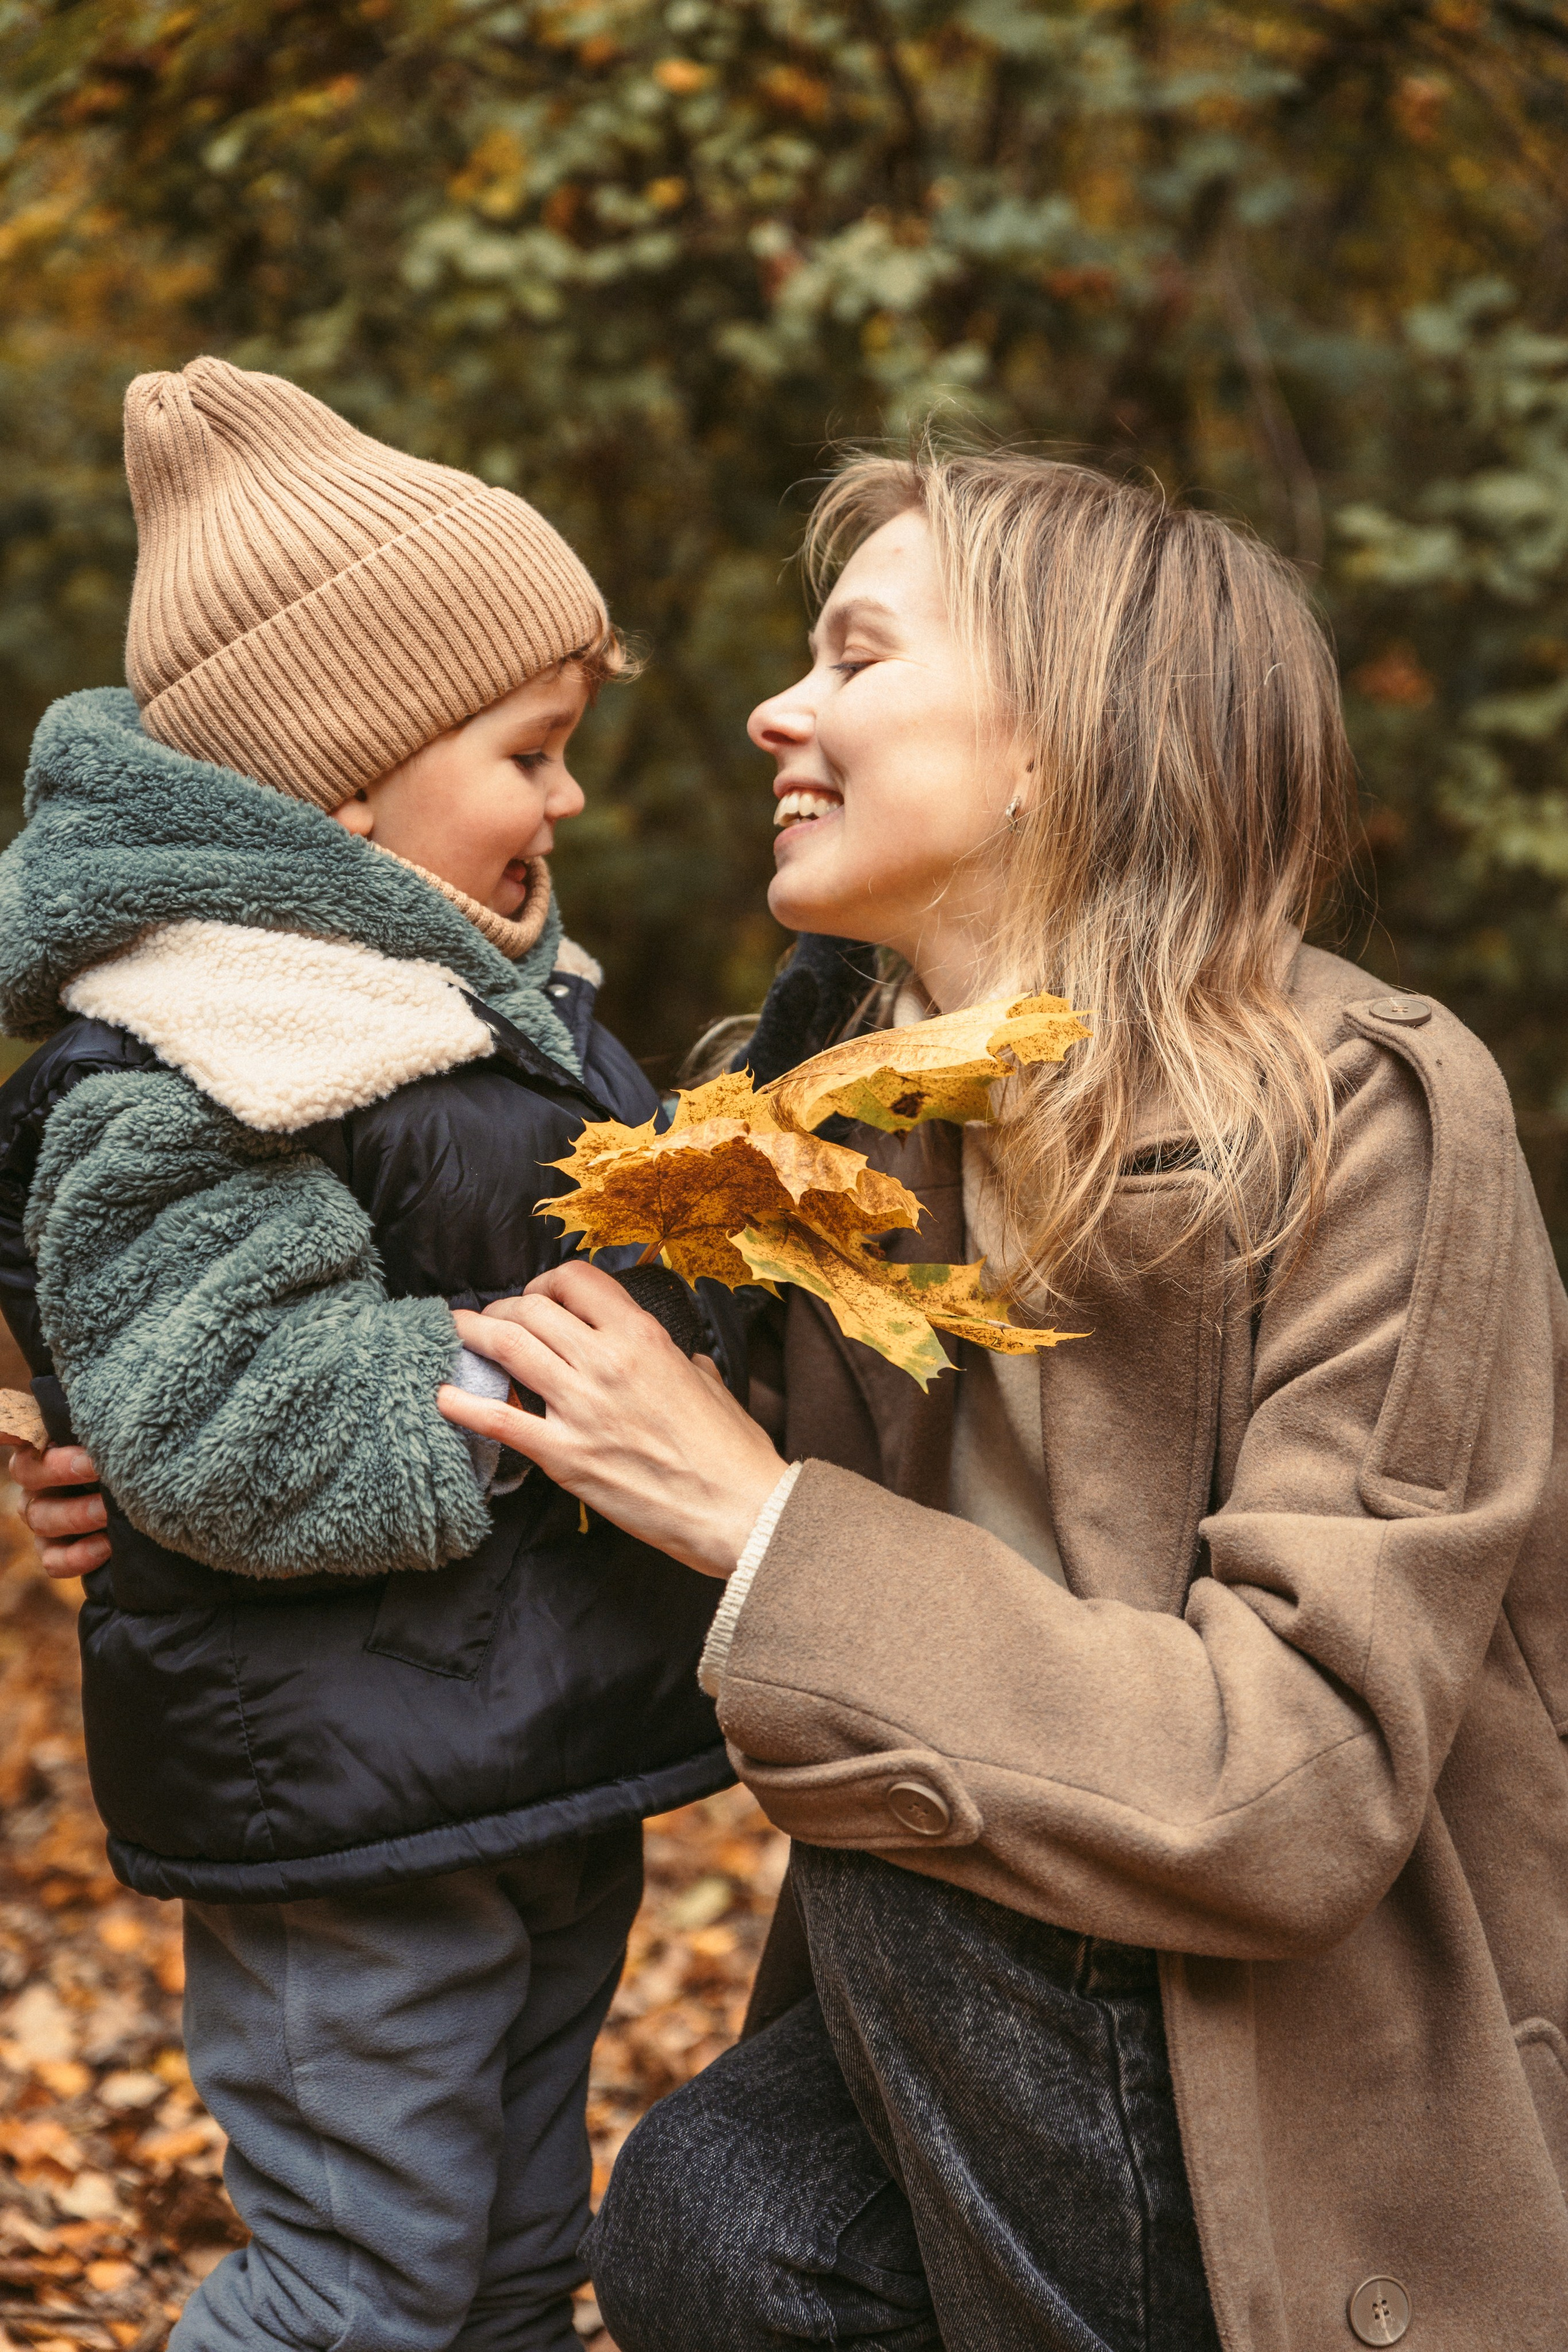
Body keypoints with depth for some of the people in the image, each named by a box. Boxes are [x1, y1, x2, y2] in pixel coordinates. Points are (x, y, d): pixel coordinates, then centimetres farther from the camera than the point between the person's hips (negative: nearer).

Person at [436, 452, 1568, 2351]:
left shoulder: (1373, 1117, -21)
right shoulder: (854, 1117, -1)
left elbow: (1298, 1789, -28)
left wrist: (761, 1520, -26)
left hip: (1410, 2092, -5)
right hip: (1096, 2031, 5)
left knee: (907, 1846, -26)